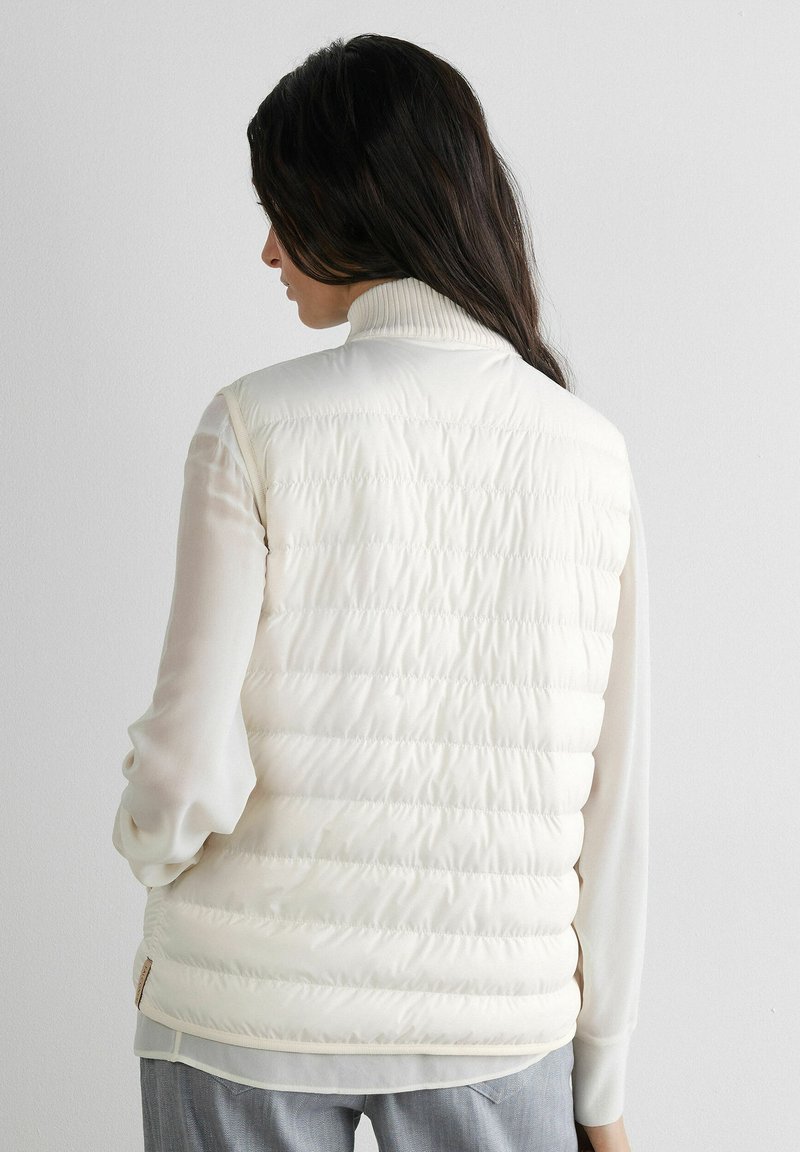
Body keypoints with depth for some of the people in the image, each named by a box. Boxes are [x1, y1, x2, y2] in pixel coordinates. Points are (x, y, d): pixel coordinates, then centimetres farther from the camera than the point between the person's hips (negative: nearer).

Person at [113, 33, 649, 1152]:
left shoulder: (258, 425, -11)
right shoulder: (591, 454, -2)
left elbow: (188, 771, -16)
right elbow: (611, 803, -1)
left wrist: (153, 853, 8)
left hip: (251, 1015, -1)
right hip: (494, 1024, 2)